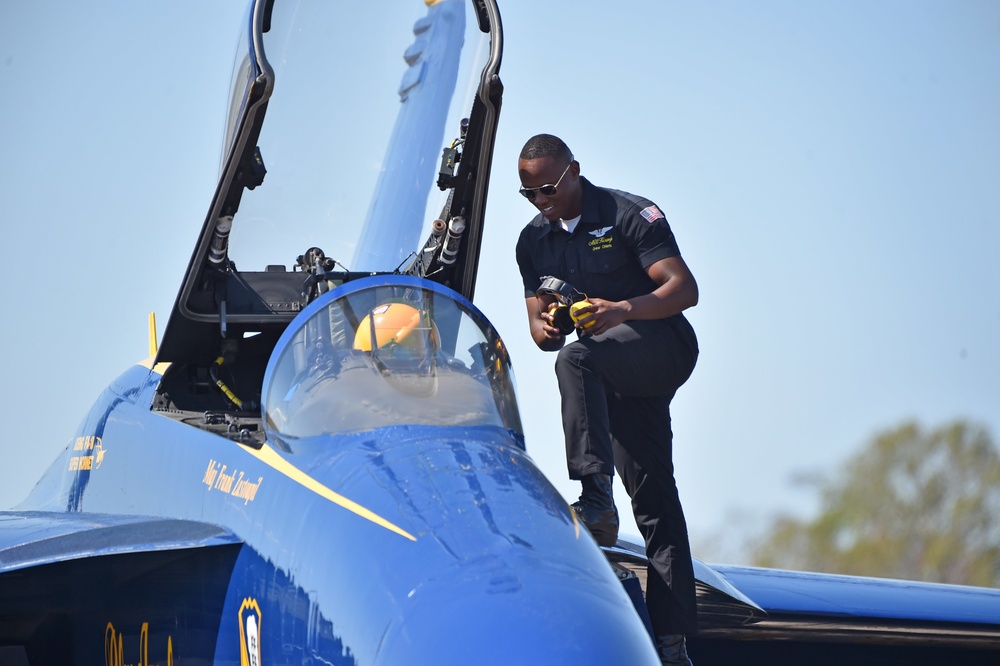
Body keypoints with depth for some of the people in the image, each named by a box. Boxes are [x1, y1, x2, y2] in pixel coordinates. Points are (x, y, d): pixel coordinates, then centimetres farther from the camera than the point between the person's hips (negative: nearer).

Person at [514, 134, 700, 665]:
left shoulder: (629, 215, -9)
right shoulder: (534, 241, 11)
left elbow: (684, 289, -16)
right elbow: (540, 328, 11)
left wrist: (624, 310, -32)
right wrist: (545, 326, -14)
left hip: (663, 347, -6)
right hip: (616, 374, 6)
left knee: (576, 359, -35)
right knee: (652, 495, 1)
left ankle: (596, 499, -41)